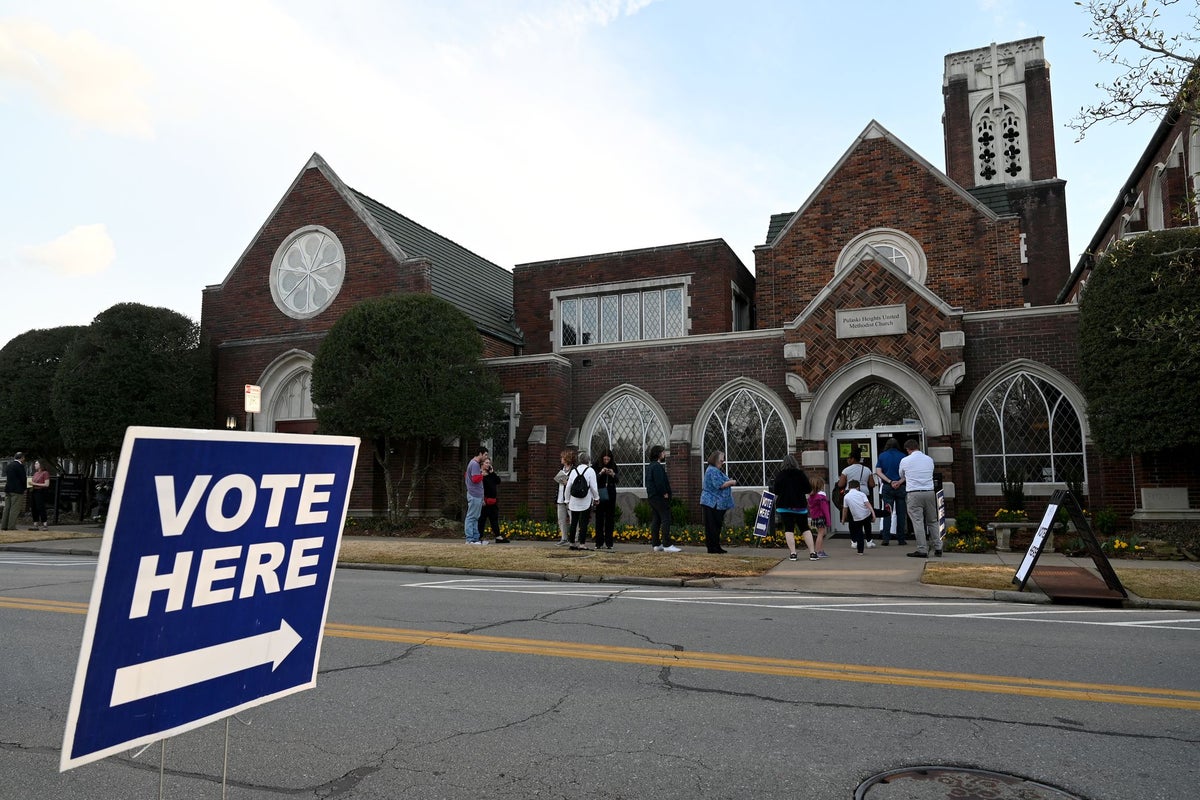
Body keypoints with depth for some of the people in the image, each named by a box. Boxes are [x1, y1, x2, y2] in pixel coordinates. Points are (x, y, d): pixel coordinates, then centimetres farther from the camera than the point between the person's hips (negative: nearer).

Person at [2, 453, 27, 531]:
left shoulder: (8, 465, 12)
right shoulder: (20, 466, -12)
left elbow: (7, 477, 16)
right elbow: (23, 478, -13)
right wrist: (25, 487, 4)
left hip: (8, 489, 8)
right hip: (17, 490, -8)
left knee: (7, 508, 11)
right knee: (15, 509, -4)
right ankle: (11, 527, -5)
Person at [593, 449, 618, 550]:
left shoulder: (613, 466, 4)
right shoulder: (597, 465, -2)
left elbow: (616, 481, 6)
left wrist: (613, 475, -14)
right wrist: (600, 473, -21)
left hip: (610, 495, 2)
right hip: (600, 495, -2)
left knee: (610, 519, 3)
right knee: (599, 519, 0)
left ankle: (608, 543, 7)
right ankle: (599, 543, 4)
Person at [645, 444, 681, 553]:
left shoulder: (649, 466, 18)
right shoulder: (657, 466, -15)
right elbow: (660, 482, -23)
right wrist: (664, 493, -13)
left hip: (651, 497, 10)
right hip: (660, 498, -10)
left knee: (655, 521, 10)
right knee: (666, 519, -9)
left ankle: (656, 544, 13)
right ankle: (667, 545, -12)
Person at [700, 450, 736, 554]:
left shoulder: (717, 470, 21)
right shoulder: (713, 471, -15)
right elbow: (719, 485, -22)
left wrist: (729, 481, 11)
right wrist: (731, 482, -10)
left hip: (717, 504, 11)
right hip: (712, 503, -11)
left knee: (717, 526, 12)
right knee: (713, 526, -6)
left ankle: (715, 547, 17)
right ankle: (713, 547, -3)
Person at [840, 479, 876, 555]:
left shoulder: (846, 496, 3)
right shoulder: (861, 494, 2)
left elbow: (845, 509, 9)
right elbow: (867, 504, -10)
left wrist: (843, 519, 19)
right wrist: (873, 514, -14)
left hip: (857, 518, 1)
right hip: (867, 515, -1)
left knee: (859, 534, 10)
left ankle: (860, 550, 11)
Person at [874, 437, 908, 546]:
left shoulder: (882, 456, 4)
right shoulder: (902, 456, 1)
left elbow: (878, 472, -4)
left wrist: (889, 481, -6)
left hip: (887, 487, 1)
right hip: (901, 487, -1)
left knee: (887, 513, 2)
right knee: (901, 513, 5)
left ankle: (886, 538, -3)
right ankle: (901, 539, 7)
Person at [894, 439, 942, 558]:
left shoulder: (905, 461, -1)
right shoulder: (929, 459, 12)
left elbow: (902, 475, 16)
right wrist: (900, 482, 26)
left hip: (914, 494, -4)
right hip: (929, 492, 4)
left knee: (918, 521, -3)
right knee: (932, 521, 13)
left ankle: (922, 550, -5)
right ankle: (938, 548, 16)